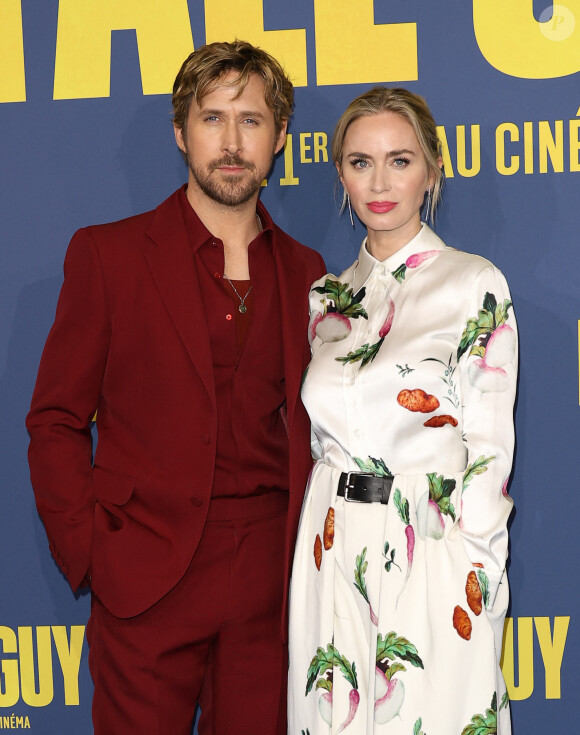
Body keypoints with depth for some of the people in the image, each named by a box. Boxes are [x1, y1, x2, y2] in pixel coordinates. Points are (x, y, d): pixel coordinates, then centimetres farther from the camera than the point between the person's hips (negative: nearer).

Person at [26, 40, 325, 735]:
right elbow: (55, 420, 0)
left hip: (268, 582, 3)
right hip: (146, 580, -3)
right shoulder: (108, 254, 0)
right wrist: (87, 553, -8)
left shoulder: (306, 274, 10)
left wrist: (309, 551, 4)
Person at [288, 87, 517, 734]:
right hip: (332, 551, 5)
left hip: (431, 549, -4)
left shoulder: (476, 286, -5)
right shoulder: (327, 297, 10)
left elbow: (489, 446, -8)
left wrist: (476, 577, -11)